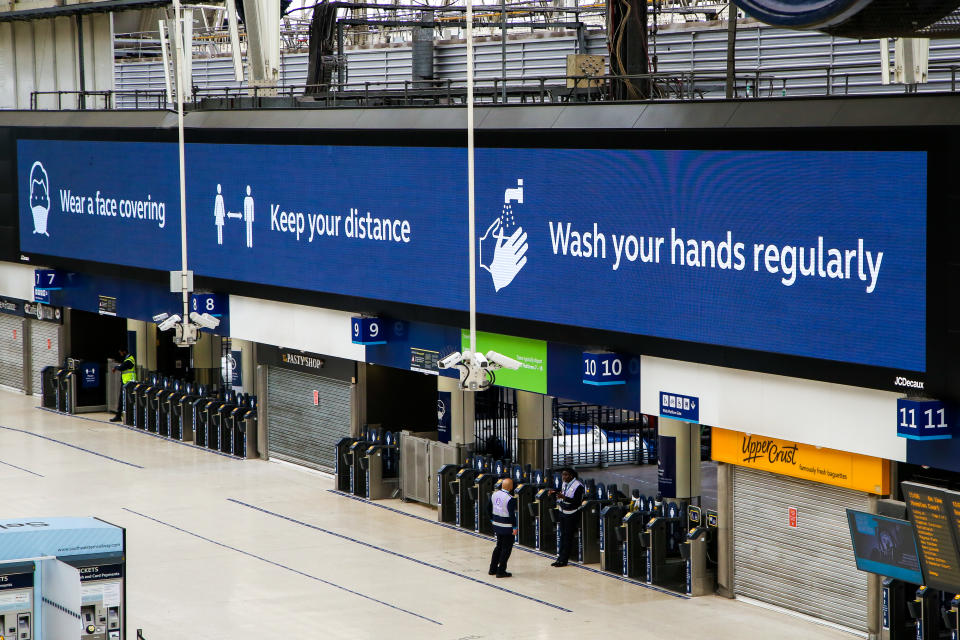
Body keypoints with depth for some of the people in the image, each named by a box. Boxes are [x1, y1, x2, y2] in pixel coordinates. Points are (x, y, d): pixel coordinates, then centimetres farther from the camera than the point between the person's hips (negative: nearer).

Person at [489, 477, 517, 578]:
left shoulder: (494, 494, 0)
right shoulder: (510, 499, -22)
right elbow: (512, 514, -21)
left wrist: (492, 520, 21)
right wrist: (514, 527, -13)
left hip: (496, 525, 7)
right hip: (507, 527, -7)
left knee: (499, 546, 21)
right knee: (506, 548, 4)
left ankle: (493, 569, 27)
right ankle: (501, 571, 6)